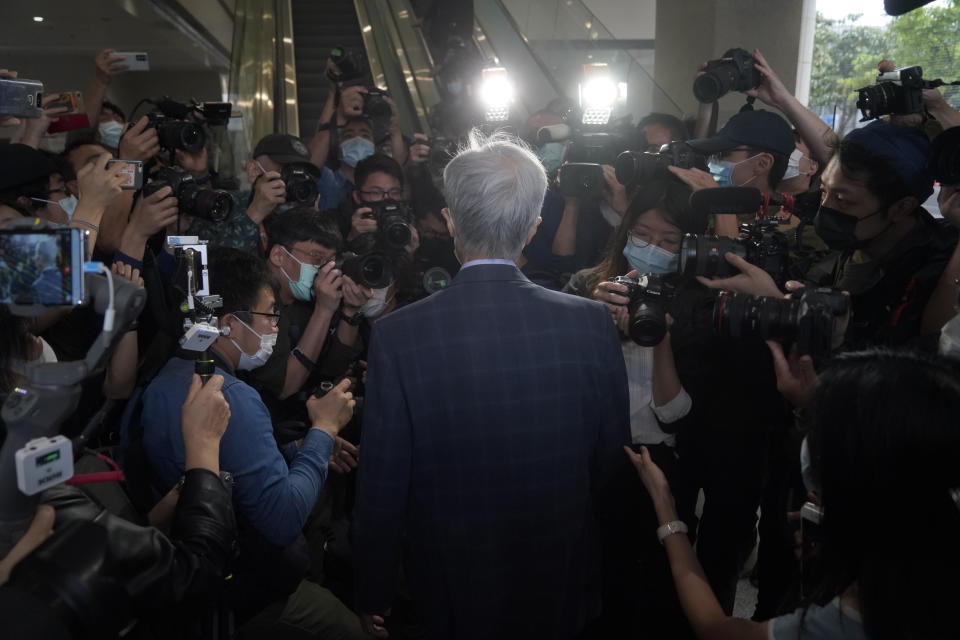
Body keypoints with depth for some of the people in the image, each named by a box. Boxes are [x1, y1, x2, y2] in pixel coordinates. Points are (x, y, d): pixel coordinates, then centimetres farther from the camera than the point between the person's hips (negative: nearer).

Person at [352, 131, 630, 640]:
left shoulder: (397, 336, -22)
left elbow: (381, 490, -16)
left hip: (451, 596, -1)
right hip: (560, 587, 2)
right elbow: (610, 464, -5)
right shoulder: (592, 324, -17)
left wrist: (373, 598, 0)